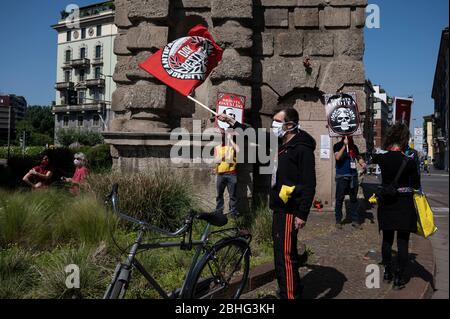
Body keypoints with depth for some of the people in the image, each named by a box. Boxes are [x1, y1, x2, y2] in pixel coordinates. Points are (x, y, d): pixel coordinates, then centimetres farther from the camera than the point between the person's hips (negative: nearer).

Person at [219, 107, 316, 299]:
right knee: (281, 253, 17)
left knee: (286, 255, -8)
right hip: (279, 208, 10)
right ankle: (286, 292, 30)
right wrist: (232, 122, 23)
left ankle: (291, 295, 1)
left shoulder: (302, 148, -15)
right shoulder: (280, 144, 12)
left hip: (290, 211, -10)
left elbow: (309, 184, -19)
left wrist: (302, 214, -22)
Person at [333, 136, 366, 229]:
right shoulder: (338, 146, -2)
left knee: (354, 199, 8)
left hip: (353, 175, 5)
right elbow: (337, 157, -18)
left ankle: (355, 220, 15)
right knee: (340, 199, 1)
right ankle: (338, 220, 10)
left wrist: (362, 163, -2)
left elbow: (358, 157, 19)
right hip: (341, 176, -4)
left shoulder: (354, 147, 12)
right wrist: (344, 145, -21)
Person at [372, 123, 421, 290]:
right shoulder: (409, 161, -16)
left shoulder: (381, 157, -7)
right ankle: (399, 278, 11)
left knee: (387, 239, 18)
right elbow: (416, 185, -7)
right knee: (402, 242, 6)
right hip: (404, 204, -3)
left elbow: (373, 158, 18)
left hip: (386, 203, 3)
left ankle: (388, 272, 29)